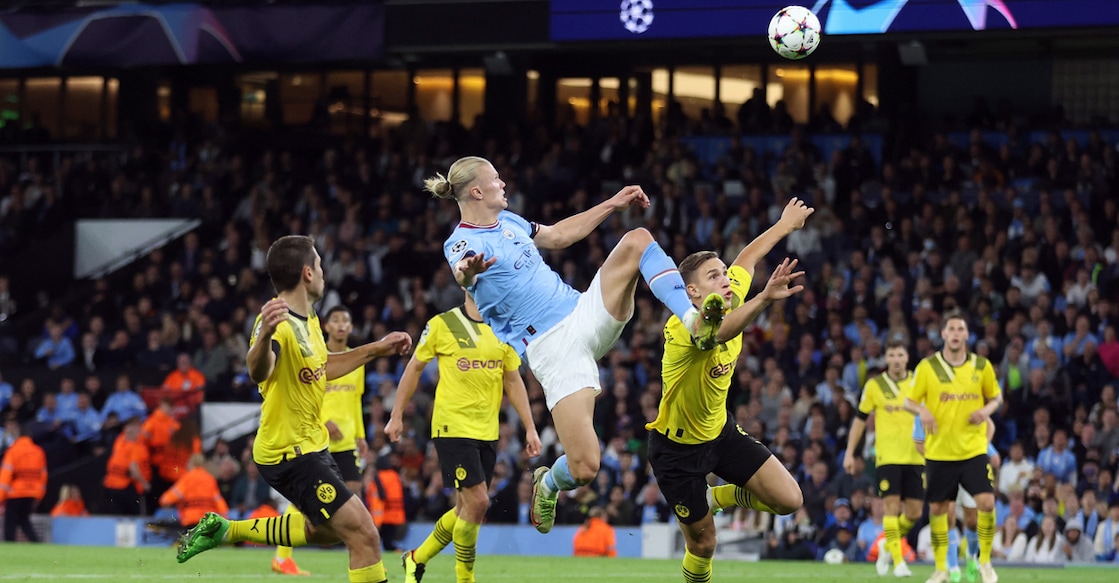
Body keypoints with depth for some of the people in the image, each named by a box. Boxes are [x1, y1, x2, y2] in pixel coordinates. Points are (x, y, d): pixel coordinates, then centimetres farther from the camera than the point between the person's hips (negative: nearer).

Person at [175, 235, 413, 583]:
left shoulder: (308, 319, 6)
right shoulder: (280, 323, -24)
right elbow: (258, 372, -45)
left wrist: (377, 349, 25)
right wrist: (265, 335, -66)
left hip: (310, 445, 10)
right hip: (289, 452, -10)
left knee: (323, 531, 27)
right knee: (364, 534, -15)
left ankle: (223, 530, 30)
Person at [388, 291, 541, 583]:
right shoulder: (441, 325, -5)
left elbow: (513, 381, 13)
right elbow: (414, 368, 4)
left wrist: (530, 428, 8)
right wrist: (397, 416, 4)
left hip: (488, 432, 6)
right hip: (452, 427, -6)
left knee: (467, 507, 8)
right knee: (477, 501, -14)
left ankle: (417, 559, 27)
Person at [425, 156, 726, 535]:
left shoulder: (508, 221, 15)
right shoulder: (462, 243, -10)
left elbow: (559, 235, 32)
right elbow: (461, 274, -35)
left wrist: (612, 205, 32)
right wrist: (468, 271, -60)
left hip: (585, 314, 7)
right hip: (551, 347, -7)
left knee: (638, 241, -12)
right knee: (584, 469, -18)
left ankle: (694, 324, -18)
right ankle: (547, 484, 19)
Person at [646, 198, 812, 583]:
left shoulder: (730, 302, -11)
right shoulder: (683, 329, -32)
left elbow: (746, 259, 11)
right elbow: (718, 332, -57)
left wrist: (785, 224, 22)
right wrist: (766, 298, -72)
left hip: (720, 430, 6)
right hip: (678, 446, -6)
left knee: (789, 500, -7)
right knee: (703, 542, 2)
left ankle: (717, 497, 20)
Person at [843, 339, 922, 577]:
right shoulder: (874, 385, 2)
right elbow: (860, 419, 8)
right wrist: (850, 453, 4)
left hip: (915, 457, 2)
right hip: (887, 456, -2)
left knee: (914, 512, 1)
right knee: (892, 506, -12)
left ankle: (888, 546, 26)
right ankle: (897, 561, -7)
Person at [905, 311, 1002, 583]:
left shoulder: (982, 366, 1)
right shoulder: (927, 366, -3)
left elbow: (995, 396, 14)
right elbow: (909, 400, 2)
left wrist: (987, 409, -9)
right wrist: (922, 410, -20)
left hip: (973, 449, 0)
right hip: (939, 451, 0)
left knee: (986, 502, -13)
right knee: (937, 508, 5)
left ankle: (985, 561, 6)